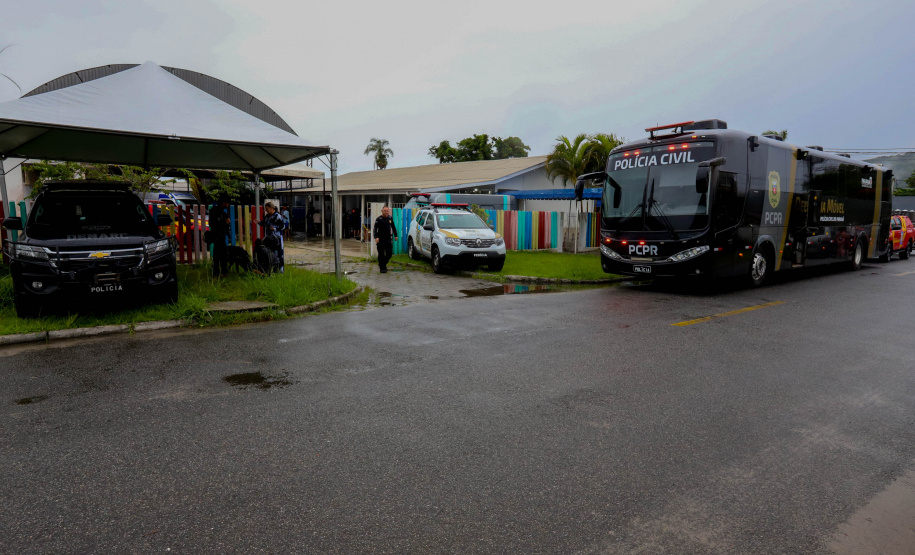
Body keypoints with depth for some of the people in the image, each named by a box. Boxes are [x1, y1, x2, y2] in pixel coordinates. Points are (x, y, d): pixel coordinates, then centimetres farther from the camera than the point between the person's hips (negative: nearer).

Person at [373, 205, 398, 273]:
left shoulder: (390, 218, 10)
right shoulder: (378, 219, -5)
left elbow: (393, 227, 23)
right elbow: (375, 229, -12)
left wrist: (395, 235, 19)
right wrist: (376, 237, -25)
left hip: (388, 239, 5)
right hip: (381, 240, -5)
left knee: (389, 254, 6)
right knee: (381, 254, 0)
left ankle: (383, 264, 28)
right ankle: (382, 268, 7)